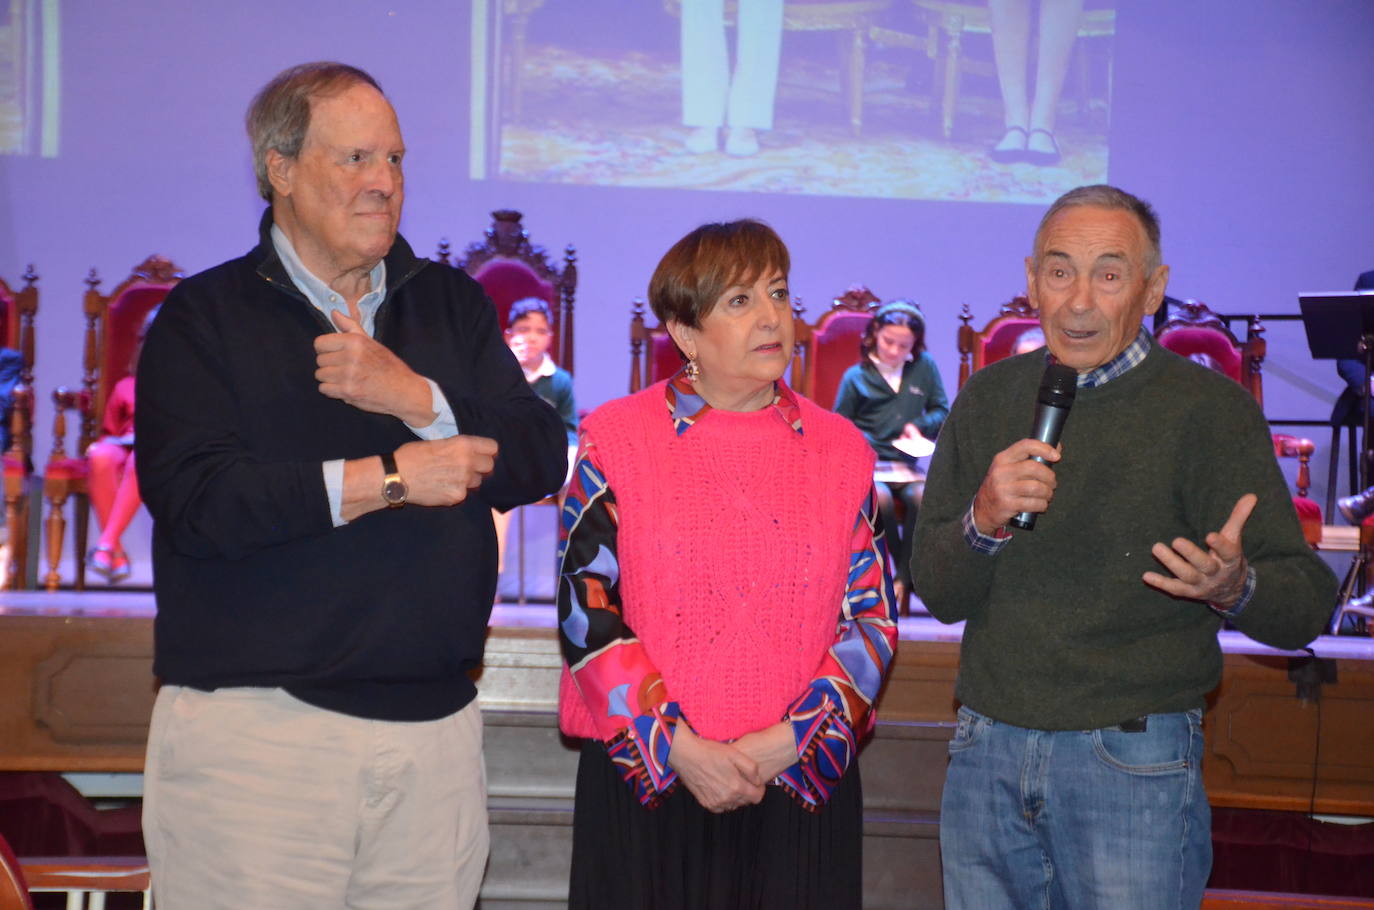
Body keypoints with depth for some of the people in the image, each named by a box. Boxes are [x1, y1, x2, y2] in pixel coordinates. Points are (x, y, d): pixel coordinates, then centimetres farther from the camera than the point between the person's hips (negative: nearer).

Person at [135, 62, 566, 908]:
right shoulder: (204, 318, 2)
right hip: (257, 726, -3)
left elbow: (541, 459, 4)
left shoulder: (452, 305, 15)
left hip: (436, 727, 4)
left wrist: (417, 398, -12)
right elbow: (194, 501, -13)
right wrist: (391, 479, -12)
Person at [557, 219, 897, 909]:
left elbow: (873, 617, 6)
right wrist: (681, 749, -12)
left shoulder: (841, 451, 8)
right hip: (646, 784, -2)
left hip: (802, 787, 2)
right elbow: (586, 609, -4)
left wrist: (790, 740, -7)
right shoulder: (616, 440, 1)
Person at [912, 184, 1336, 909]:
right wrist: (984, 520, -15)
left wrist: (1234, 587, -31)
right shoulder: (989, 397, 7)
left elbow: (1307, 603, -8)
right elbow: (937, 592, 6)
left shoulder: (1209, 407, -5)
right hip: (986, 753, 4)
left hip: (1135, 763, -3)